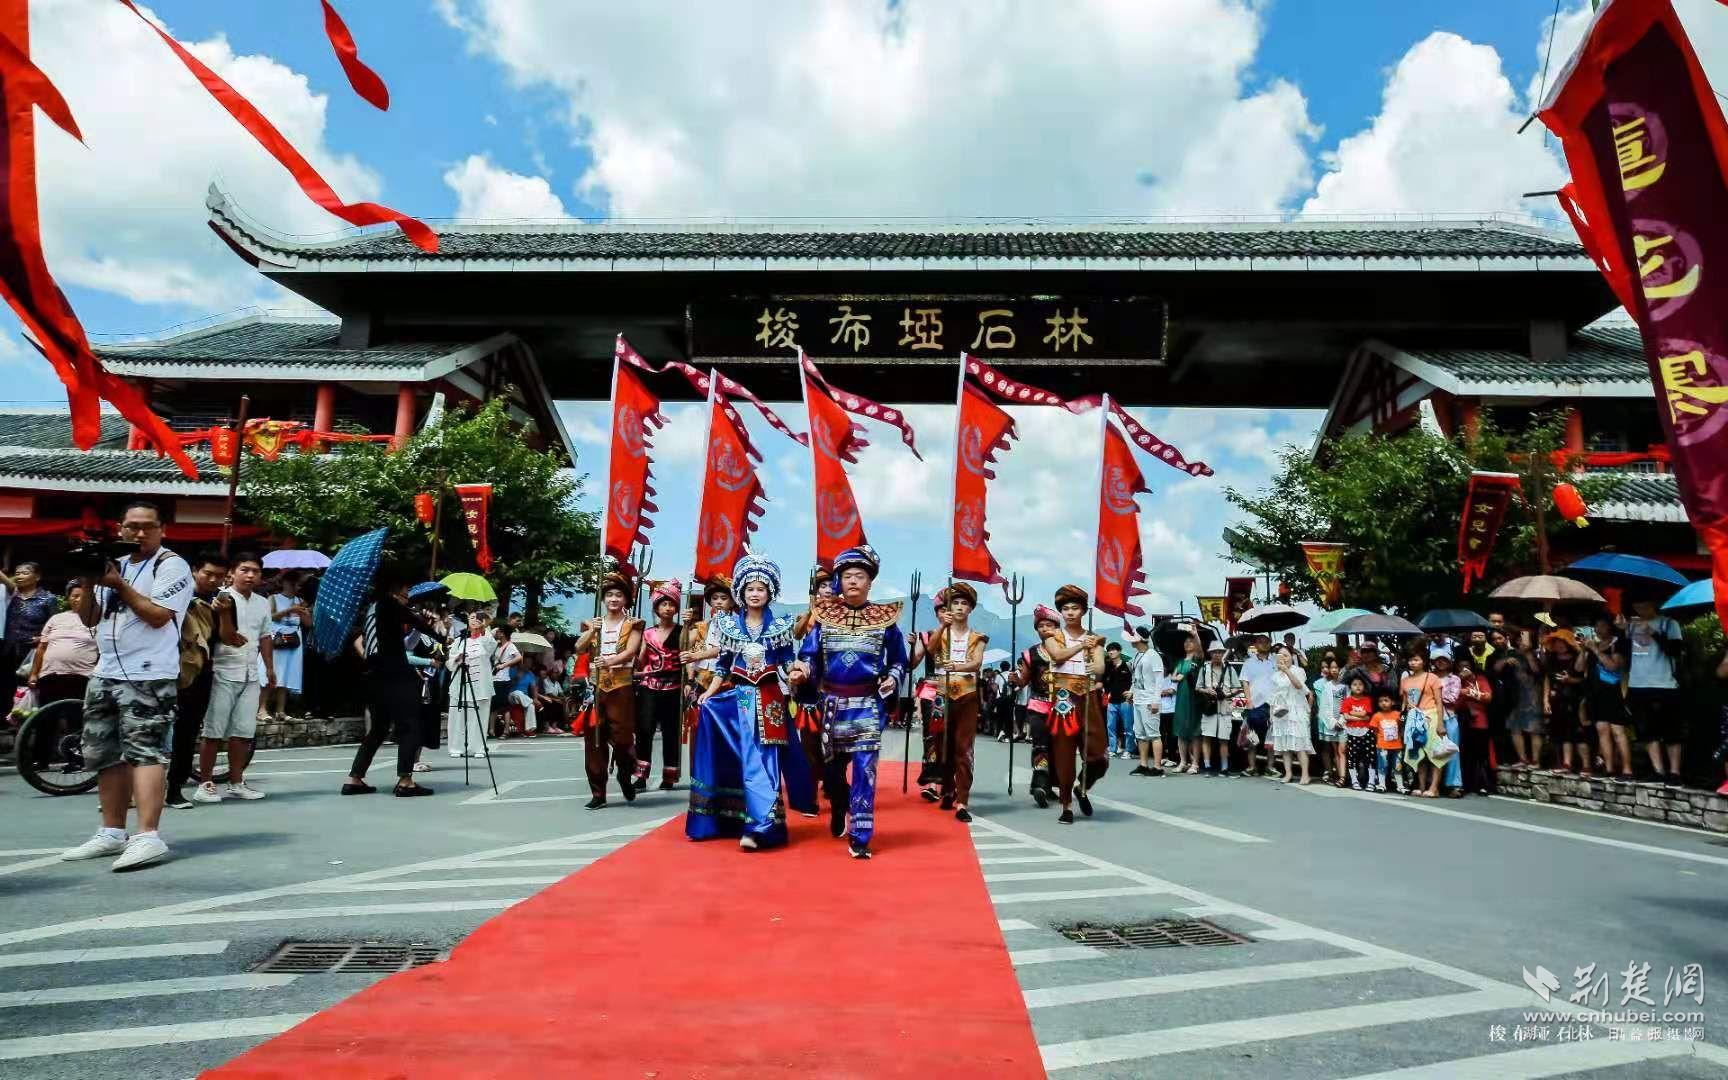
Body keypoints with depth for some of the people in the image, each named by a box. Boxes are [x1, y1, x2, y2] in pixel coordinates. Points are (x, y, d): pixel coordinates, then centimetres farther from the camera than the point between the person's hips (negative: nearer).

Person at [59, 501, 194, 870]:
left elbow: (158, 615, -14)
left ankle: (148, 836, -20)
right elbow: (89, 618, 16)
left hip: (148, 676, -8)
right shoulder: (114, 565, 17)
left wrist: (119, 586, -12)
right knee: (105, 755, 12)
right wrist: (88, 584, 1)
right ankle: (112, 833, 22)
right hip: (106, 674, 8)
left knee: (144, 751, -15)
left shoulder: (171, 565, -4)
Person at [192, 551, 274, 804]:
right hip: (224, 673, -6)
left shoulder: (263, 603, 12)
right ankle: (205, 784, 9)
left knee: (243, 732, 8)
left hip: (250, 676, 6)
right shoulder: (223, 598, -8)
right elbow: (228, 638, -15)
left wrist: (270, 669, 19)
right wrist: (224, 612, -32)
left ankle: (236, 783, 16)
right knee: (214, 732, 0)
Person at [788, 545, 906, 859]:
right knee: (831, 767, 14)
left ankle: (860, 837, 2)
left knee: (864, 769, -7)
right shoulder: (823, 616, 1)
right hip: (832, 703, 2)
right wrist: (802, 670, -21)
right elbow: (809, 655, 0)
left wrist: (892, 680, -9)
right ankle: (839, 813, 44)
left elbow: (899, 661, 9)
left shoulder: (885, 619, 0)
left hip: (868, 705, -2)